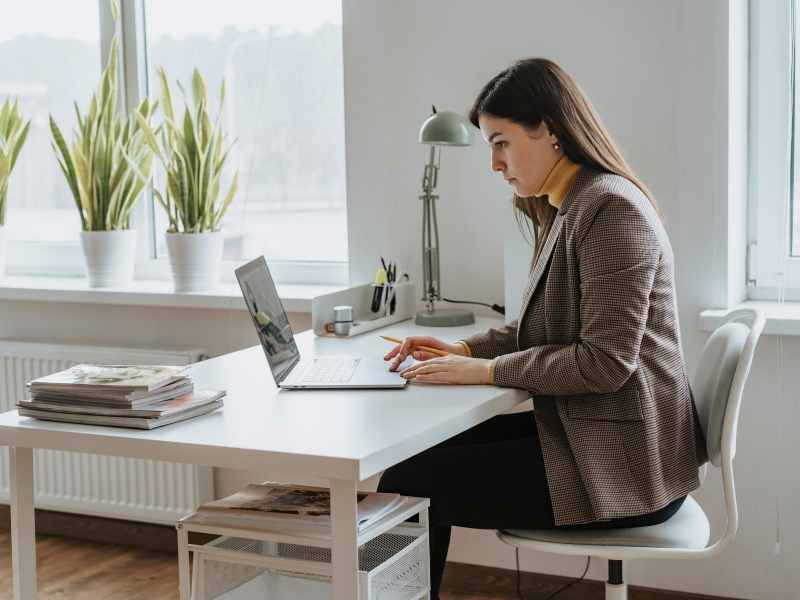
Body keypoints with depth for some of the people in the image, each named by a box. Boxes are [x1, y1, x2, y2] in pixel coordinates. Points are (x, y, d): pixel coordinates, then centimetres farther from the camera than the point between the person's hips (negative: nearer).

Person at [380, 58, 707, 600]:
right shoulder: (569, 210, 14)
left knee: (406, 486, -13)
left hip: (620, 463, -10)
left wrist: (488, 370, -17)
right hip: (584, 433, 10)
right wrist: (467, 349, 6)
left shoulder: (611, 209, -17)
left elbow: (606, 361, -22)